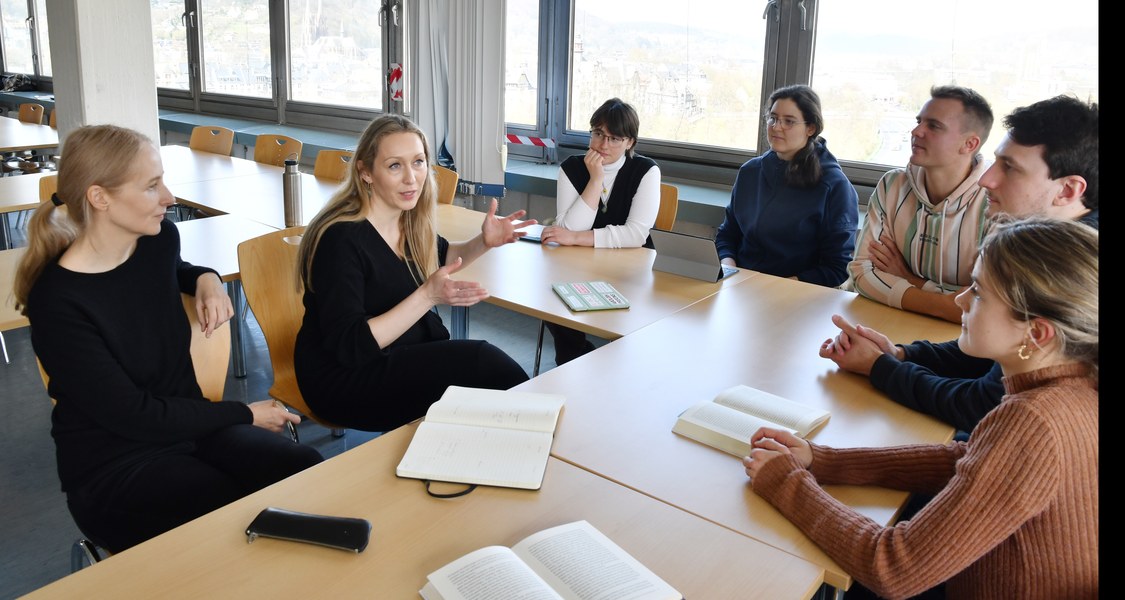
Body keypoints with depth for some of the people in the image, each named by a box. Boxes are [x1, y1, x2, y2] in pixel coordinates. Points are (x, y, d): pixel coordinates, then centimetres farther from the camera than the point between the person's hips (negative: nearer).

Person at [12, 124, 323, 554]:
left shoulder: (159, 240, -1)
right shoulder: (56, 303, -19)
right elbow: (131, 414, -15)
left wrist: (205, 278, 3)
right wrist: (244, 414, -9)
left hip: (192, 426, 6)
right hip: (112, 470, -5)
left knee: (309, 471, -22)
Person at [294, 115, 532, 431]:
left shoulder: (409, 220, 0)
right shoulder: (341, 238, -22)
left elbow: (441, 257, 23)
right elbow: (349, 346, -24)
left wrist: (484, 242, 2)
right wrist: (428, 295, -30)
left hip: (404, 355, 7)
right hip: (343, 378, -7)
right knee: (482, 361, -21)